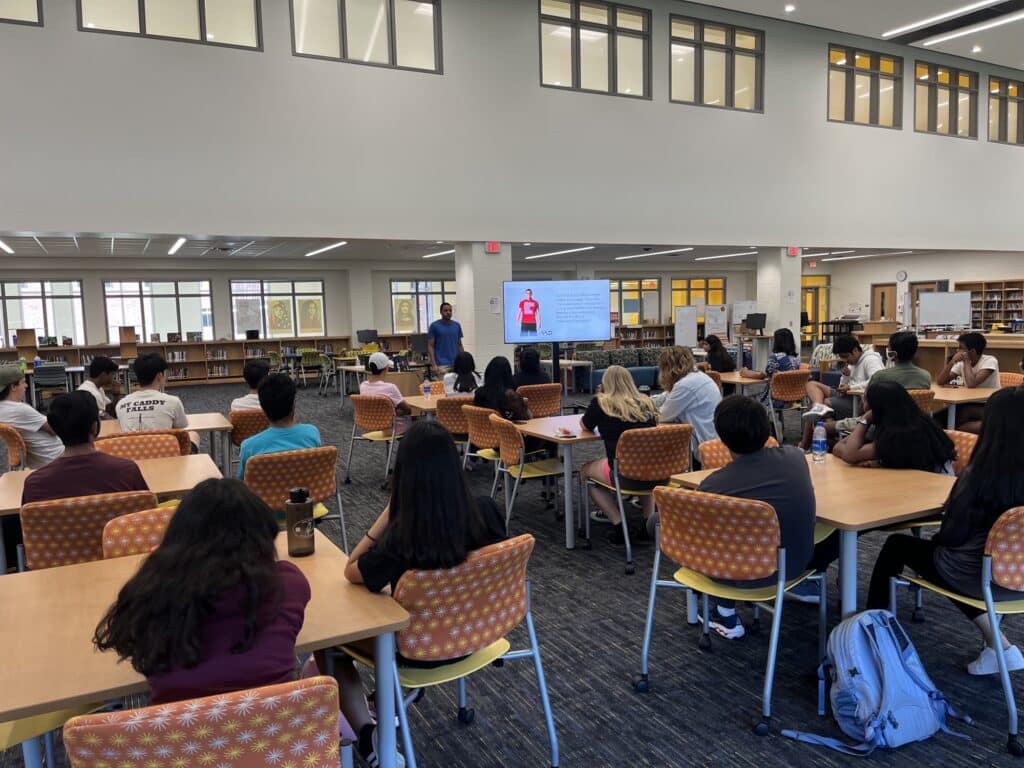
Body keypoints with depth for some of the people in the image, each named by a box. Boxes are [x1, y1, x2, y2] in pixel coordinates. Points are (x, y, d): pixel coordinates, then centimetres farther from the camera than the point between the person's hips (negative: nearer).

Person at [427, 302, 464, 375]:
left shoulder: (457, 326, 9)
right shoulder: (434, 326, -3)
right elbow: (430, 346, -4)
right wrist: (434, 364, -13)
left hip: (456, 364, 5)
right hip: (442, 365, -4)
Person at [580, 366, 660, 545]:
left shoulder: (601, 402, -2)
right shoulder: (647, 402, 9)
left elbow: (585, 426, 16)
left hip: (624, 475, -4)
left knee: (586, 470, 26)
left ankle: (619, 526, 11)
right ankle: (649, 521, 23)